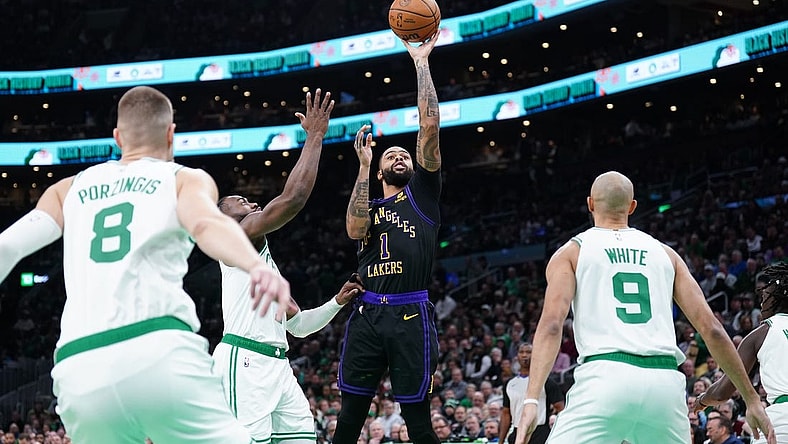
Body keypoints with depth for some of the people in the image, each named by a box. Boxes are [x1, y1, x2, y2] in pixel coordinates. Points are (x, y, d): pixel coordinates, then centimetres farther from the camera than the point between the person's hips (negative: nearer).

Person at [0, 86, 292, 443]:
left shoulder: (70, 189, 26)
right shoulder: (185, 179, 15)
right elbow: (206, 224, -8)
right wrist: (256, 265, -26)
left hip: (79, 373, 4)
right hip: (159, 354, -3)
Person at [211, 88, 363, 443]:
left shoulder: (266, 261, 30)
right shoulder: (237, 235, 1)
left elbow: (298, 325, 32)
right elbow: (293, 199, -15)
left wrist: (337, 302, 17)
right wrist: (315, 135, -9)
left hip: (276, 364, 10)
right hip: (245, 360, -10)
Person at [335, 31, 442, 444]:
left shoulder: (422, 193, 13)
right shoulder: (370, 206, 21)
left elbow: (429, 126, 3)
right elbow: (355, 229, -4)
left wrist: (421, 62, 3)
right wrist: (364, 166, 0)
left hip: (410, 316, -3)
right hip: (367, 314, 3)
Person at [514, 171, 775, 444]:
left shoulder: (571, 252, 14)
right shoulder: (665, 253, 22)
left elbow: (551, 324, -3)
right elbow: (711, 329, 14)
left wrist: (531, 400, -11)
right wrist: (752, 399, 19)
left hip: (605, 379, -3)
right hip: (665, 381, 3)